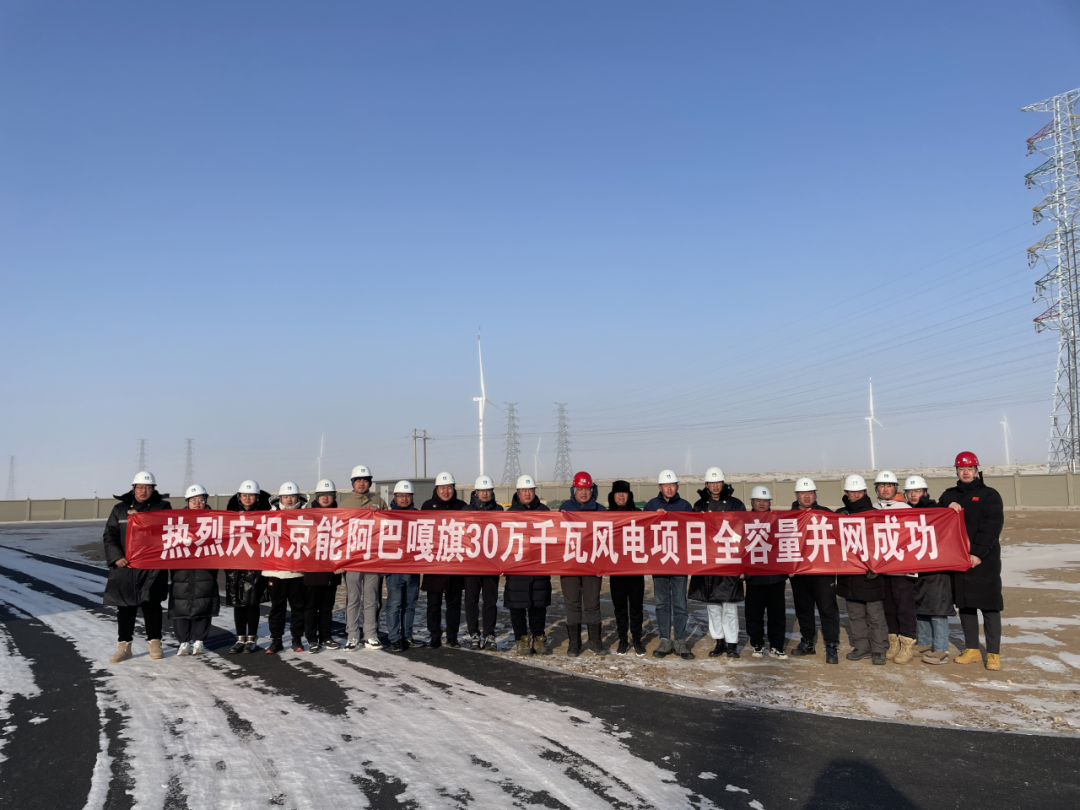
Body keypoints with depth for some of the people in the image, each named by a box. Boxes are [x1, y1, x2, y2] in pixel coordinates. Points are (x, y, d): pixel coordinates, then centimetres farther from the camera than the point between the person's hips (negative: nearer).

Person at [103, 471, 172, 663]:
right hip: (124, 566, 2)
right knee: (125, 606, 5)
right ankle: (124, 646, 14)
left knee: (151, 604, 0)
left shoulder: (163, 507, 5)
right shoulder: (120, 509, 11)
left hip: (152, 568, -2)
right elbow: (109, 535, 7)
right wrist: (116, 557, -7)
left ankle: (154, 643, 13)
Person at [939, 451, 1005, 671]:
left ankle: (993, 653, 6)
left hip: (984, 561, -4)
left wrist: (978, 553, -18)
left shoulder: (989, 495, -1)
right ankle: (971, 649, 20)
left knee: (989, 606, -2)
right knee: (965, 604, 10)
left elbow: (992, 526, -10)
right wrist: (948, 509, -14)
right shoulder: (948, 495, 12)